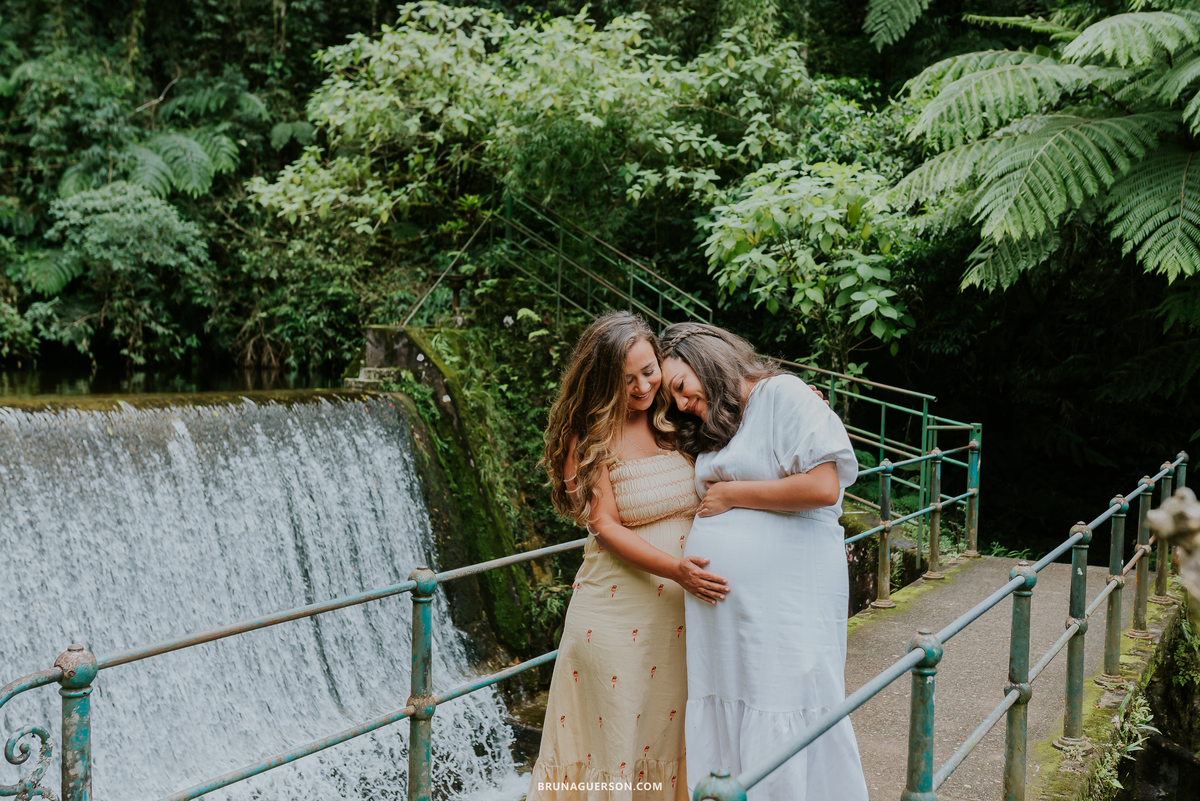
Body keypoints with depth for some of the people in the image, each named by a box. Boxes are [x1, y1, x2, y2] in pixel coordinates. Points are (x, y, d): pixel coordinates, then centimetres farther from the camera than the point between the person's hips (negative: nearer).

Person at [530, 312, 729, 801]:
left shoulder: (678, 424, 7)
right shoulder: (590, 437, -4)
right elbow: (606, 527, -10)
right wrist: (674, 569, -24)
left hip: (681, 612, 4)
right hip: (617, 609, -3)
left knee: (671, 733, 10)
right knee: (613, 737, 3)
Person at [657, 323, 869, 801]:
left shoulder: (783, 394, -4)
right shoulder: (711, 431, 21)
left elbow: (823, 487, -15)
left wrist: (730, 494, -7)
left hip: (784, 604, -7)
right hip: (718, 612, 7)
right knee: (723, 734, 7)